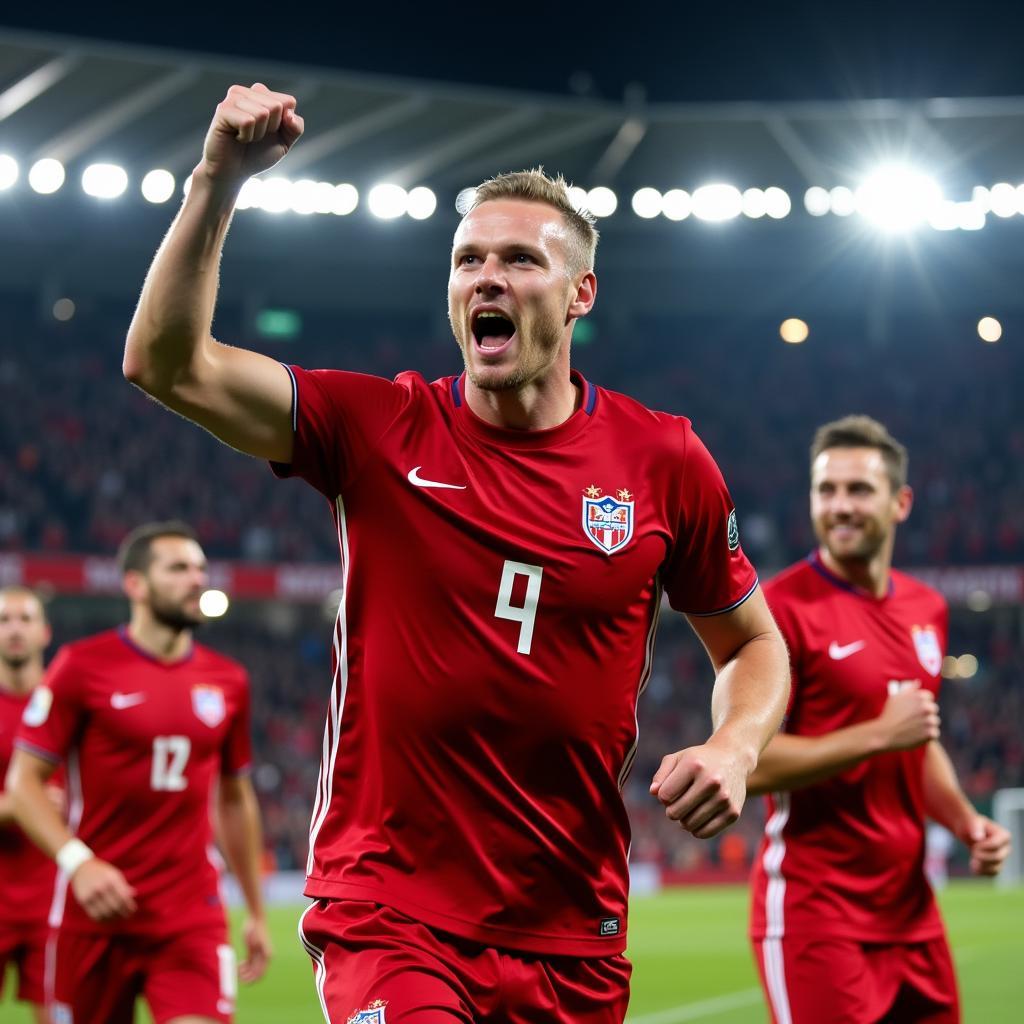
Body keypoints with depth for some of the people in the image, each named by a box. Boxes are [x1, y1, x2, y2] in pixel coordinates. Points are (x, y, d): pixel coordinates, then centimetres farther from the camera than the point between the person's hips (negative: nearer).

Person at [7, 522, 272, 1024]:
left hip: (192, 917, 2)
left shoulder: (227, 681, 9)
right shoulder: (82, 666, -3)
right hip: (95, 911, -2)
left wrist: (256, 911, 20)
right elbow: (23, 781, -4)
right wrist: (78, 862, -19)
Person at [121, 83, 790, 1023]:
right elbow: (166, 364, -8)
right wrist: (218, 183, -15)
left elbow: (751, 640, 15)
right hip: (388, 915, -2)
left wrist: (734, 748, -5)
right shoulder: (379, 431, -1)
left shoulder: (663, 460, 2)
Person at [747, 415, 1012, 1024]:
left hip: (910, 905, 7)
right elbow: (746, 763, -19)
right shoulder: (781, 608, -11)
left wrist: (965, 820, 8)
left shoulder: (927, 609, 12)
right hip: (814, 912, -7)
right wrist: (880, 733, -19)